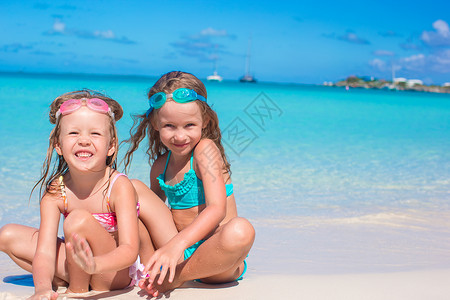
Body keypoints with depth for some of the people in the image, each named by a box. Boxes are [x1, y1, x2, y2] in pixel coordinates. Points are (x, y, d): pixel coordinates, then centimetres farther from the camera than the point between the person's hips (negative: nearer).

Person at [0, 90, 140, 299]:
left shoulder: (120, 187, -23)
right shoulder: (54, 192, -12)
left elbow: (130, 250, -31)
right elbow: (44, 252, -18)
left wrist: (95, 265, -53)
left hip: (118, 273, -5)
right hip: (74, 265, 5)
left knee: (78, 220, -30)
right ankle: (65, 281, -3)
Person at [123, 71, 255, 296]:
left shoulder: (205, 149, -10)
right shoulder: (160, 166, 7)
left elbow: (217, 209, -23)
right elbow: (153, 213, 18)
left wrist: (177, 243, -36)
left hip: (215, 260, -5)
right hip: (178, 251, 5)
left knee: (241, 231, -39)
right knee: (134, 188, -4)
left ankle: (175, 278, -18)